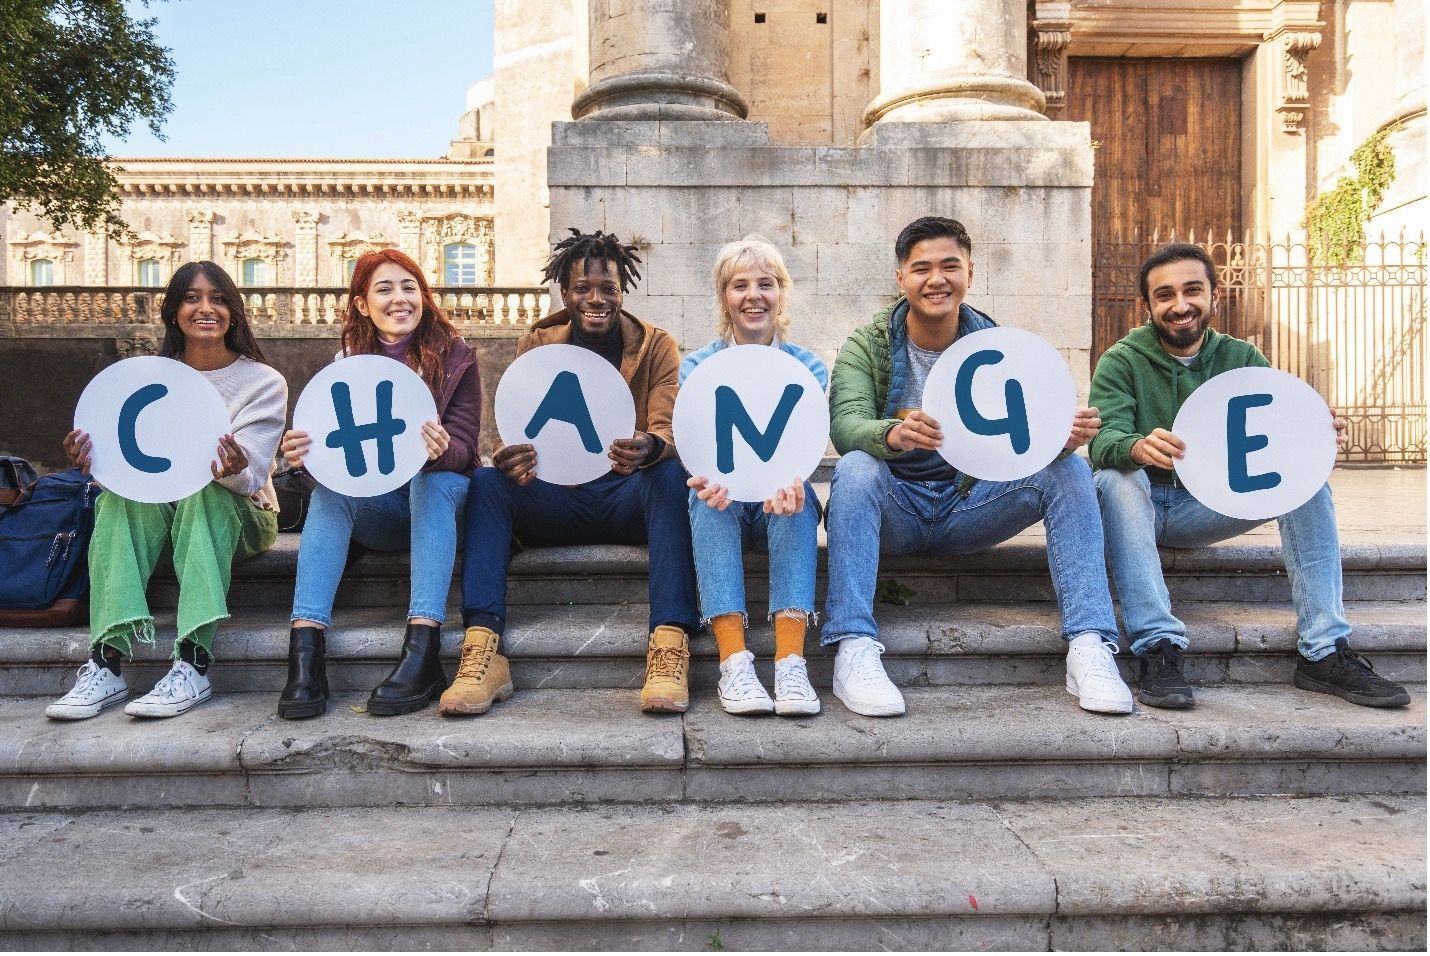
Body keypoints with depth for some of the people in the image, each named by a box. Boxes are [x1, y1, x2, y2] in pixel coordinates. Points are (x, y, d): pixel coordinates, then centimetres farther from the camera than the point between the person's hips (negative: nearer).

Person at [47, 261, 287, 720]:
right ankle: (106, 663, -37)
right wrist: (100, 460, -27)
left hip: (237, 514, -2)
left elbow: (250, 476, -15)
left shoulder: (264, 381, -1)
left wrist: (234, 470, -40)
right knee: (123, 494, -29)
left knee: (203, 493, -35)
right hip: (159, 509, 3)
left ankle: (193, 665, -43)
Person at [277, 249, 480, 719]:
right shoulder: (347, 361, 6)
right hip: (374, 508, 2)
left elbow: (463, 449, -10)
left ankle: (423, 652, -45)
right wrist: (304, 451, -26)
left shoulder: (455, 356, -2)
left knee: (434, 481, -33)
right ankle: (305, 650, -39)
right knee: (329, 487, -26)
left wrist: (440, 451, -35)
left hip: (439, 494, -2)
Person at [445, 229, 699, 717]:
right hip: (556, 498, 2)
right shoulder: (535, 345, 7)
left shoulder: (657, 346, 3)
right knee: (486, 481, -24)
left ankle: (670, 644, -40)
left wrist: (650, 448, -37)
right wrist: (511, 459, -28)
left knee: (671, 474, -33)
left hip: (629, 498, -1)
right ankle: (481, 651, -34)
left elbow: (669, 432, -11)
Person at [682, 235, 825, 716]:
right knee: (706, 497, -34)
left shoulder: (807, 366, 2)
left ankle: (791, 662, -43)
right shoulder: (697, 366, 2)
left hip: (781, 504, 0)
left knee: (798, 493, -34)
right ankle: (733, 660, -43)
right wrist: (708, 478, -38)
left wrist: (788, 478, -39)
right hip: (721, 505, 0)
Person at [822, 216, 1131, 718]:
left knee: (1069, 470, -17)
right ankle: (853, 651, -37)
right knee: (855, 468, -33)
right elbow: (845, 424, -22)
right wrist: (892, 434, -45)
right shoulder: (867, 345, -4)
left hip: (968, 505, 3)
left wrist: (1061, 437, -34)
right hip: (895, 509, -2)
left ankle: (1090, 647, -22)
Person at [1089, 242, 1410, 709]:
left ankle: (1324, 652, -17)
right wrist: (1137, 447, -44)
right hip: (1139, 507, -3)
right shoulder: (1121, 362, -4)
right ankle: (1157, 648, -38)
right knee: (1116, 476, -34)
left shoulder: (1241, 358, 7)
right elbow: (1103, 439, -20)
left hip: (1206, 508, 3)